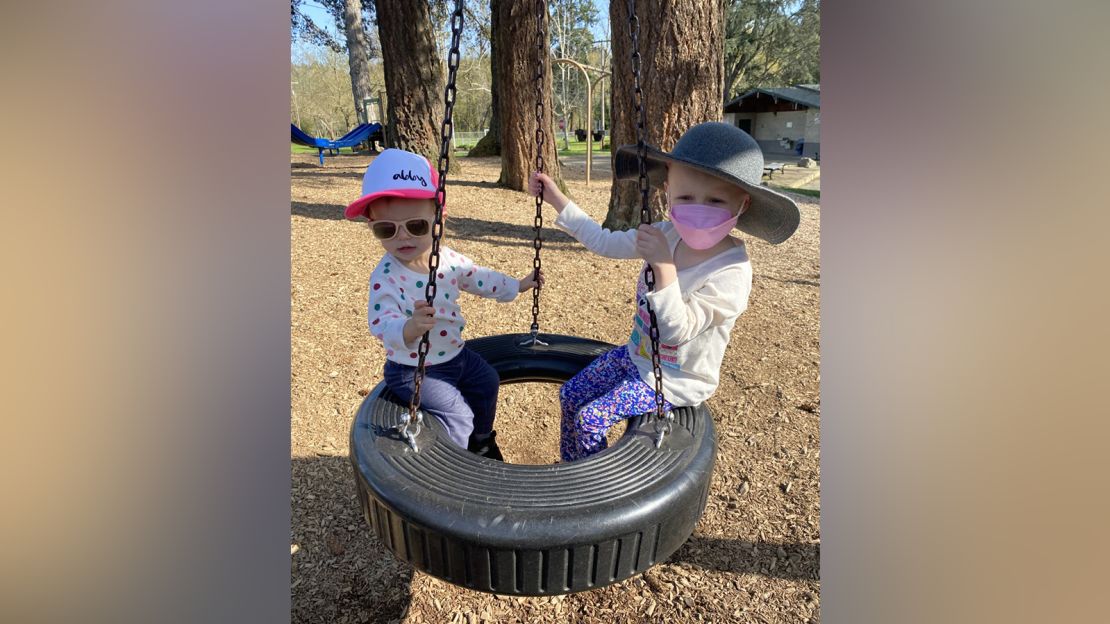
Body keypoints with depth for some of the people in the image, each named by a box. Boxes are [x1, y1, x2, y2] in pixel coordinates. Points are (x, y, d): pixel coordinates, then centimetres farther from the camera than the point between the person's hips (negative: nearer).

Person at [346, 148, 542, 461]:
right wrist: (410, 328, -60)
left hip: (455, 354, 8)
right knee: (456, 415, -15)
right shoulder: (386, 278, -28)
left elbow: (479, 278, 9)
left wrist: (517, 285, 16)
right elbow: (382, 324, -39)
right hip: (415, 370, -7)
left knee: (487, 382, 22)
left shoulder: (449, 259, -9)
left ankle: (481, 440, 47)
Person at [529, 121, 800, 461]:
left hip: (675, 380, -7)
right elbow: (605, 242, 1)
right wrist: (557, 200, 0)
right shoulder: (668, 234, -11)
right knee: (571, 395, 10)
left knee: (592, 418, -14)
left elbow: (677, 331, -34)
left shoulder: (731, 273, -30)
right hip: (638, 354, 7)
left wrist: (664, 267, -43)